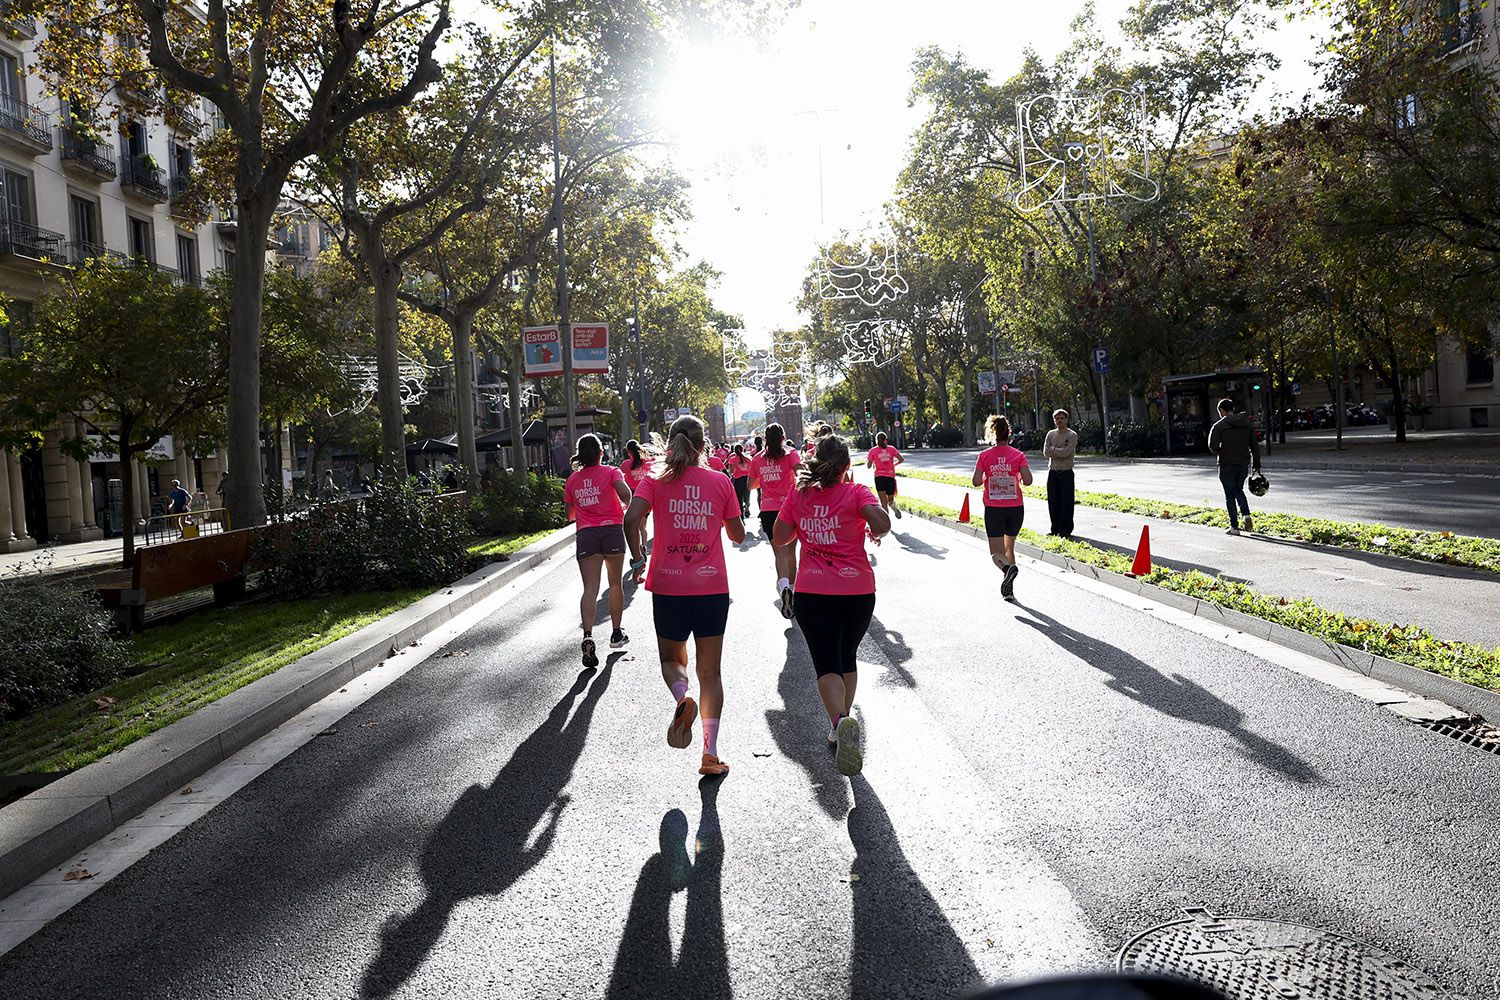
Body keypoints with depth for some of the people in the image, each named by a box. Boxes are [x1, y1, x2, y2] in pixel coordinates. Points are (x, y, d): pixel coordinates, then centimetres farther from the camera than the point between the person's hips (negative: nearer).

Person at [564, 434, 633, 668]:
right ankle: (616, 634, 23)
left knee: (590, 588, -4)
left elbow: (570, 514, 14)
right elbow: (624, 492, -17)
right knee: (616, 584, 14)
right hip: (612, 530, -1)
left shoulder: (572, 480, 10)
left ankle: (588, 635, -23)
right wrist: (629, 507, 3)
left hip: (586, 534, 1)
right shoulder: (610, 472, 1)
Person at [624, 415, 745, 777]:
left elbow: (631, 518, -18)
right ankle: (710, 754, 6)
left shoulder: (656, 482, -2)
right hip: (712, 587, 1)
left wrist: (637, 559, -5)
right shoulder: (720, 482, 1)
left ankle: (682, 697, -14)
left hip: (669, 586, 0)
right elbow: (737, 535, 7)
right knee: (710, 672, 9)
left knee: (672, 659, 20)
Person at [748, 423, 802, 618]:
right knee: (791, 551, 15)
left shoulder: (758, 459, 7)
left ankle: (784, 586, -30)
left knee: (780, 552, -5)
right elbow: (800, 471, -19)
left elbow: (751, 485, 15)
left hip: (768, 510, 1)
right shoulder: (790, 454, -1)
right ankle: (790, 587, 26)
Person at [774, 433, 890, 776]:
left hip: (811, 593, 0)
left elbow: (779, 540, 7)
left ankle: (840, 720, -27)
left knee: (827, 665, -1)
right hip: (857, 591, 0)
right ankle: (842, 721, 26)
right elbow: (882, 522, -20)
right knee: (847, 657, 21)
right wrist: (873, 534, 1)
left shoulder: (798, 494, 2)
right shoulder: (855, 492, -5)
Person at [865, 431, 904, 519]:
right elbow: (901, 459, -1)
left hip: (879, 477, -1)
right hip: (891, 476, 1)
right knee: (891, 499, 21)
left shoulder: (873, 451, 2)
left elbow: (869, 465, 3)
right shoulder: (891, 449, 6)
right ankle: (893, 506, -7)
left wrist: (866, 460, 24)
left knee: (883, 501, -4)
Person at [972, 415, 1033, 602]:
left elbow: (976, 481, -10)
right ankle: (1009, 589, 14)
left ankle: (1009, 567, -30)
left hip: (993, 508, -2)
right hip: (1016, 507, 2)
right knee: (1009, 548, 18)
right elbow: (1027, 481, -11)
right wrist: (1018, 477, 10)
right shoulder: (1018, 455, -4)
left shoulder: (985, 455, -4)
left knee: (997, 552, 3)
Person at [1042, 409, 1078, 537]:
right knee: (1053, 502, 7)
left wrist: (1053, 449, -6)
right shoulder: (1050, 434, 10)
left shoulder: (1072, 435, -3)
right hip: (1052, 472, 4)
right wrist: (1060, 450, -12)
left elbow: (1066, 452, -16)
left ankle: (1066, 530, 4)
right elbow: (1046, 452, -1)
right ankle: (1055, 529, 16)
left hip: (1066, 472, -4)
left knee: (1066, 502, -2)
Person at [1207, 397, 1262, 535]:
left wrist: (1221, 454, 4)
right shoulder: (1246, 424, 8)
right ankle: (1247, 515, 1)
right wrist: (1257, 465, 14)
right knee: (1238, 490, 23)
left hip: (1227, 465, -5)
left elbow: (1212, 446, -17)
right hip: (1243, 463, 5)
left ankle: (1234, 527, 3)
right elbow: (1255, 446, 9)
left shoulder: (1219, 426, -8)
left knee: (1230, 495, 4)